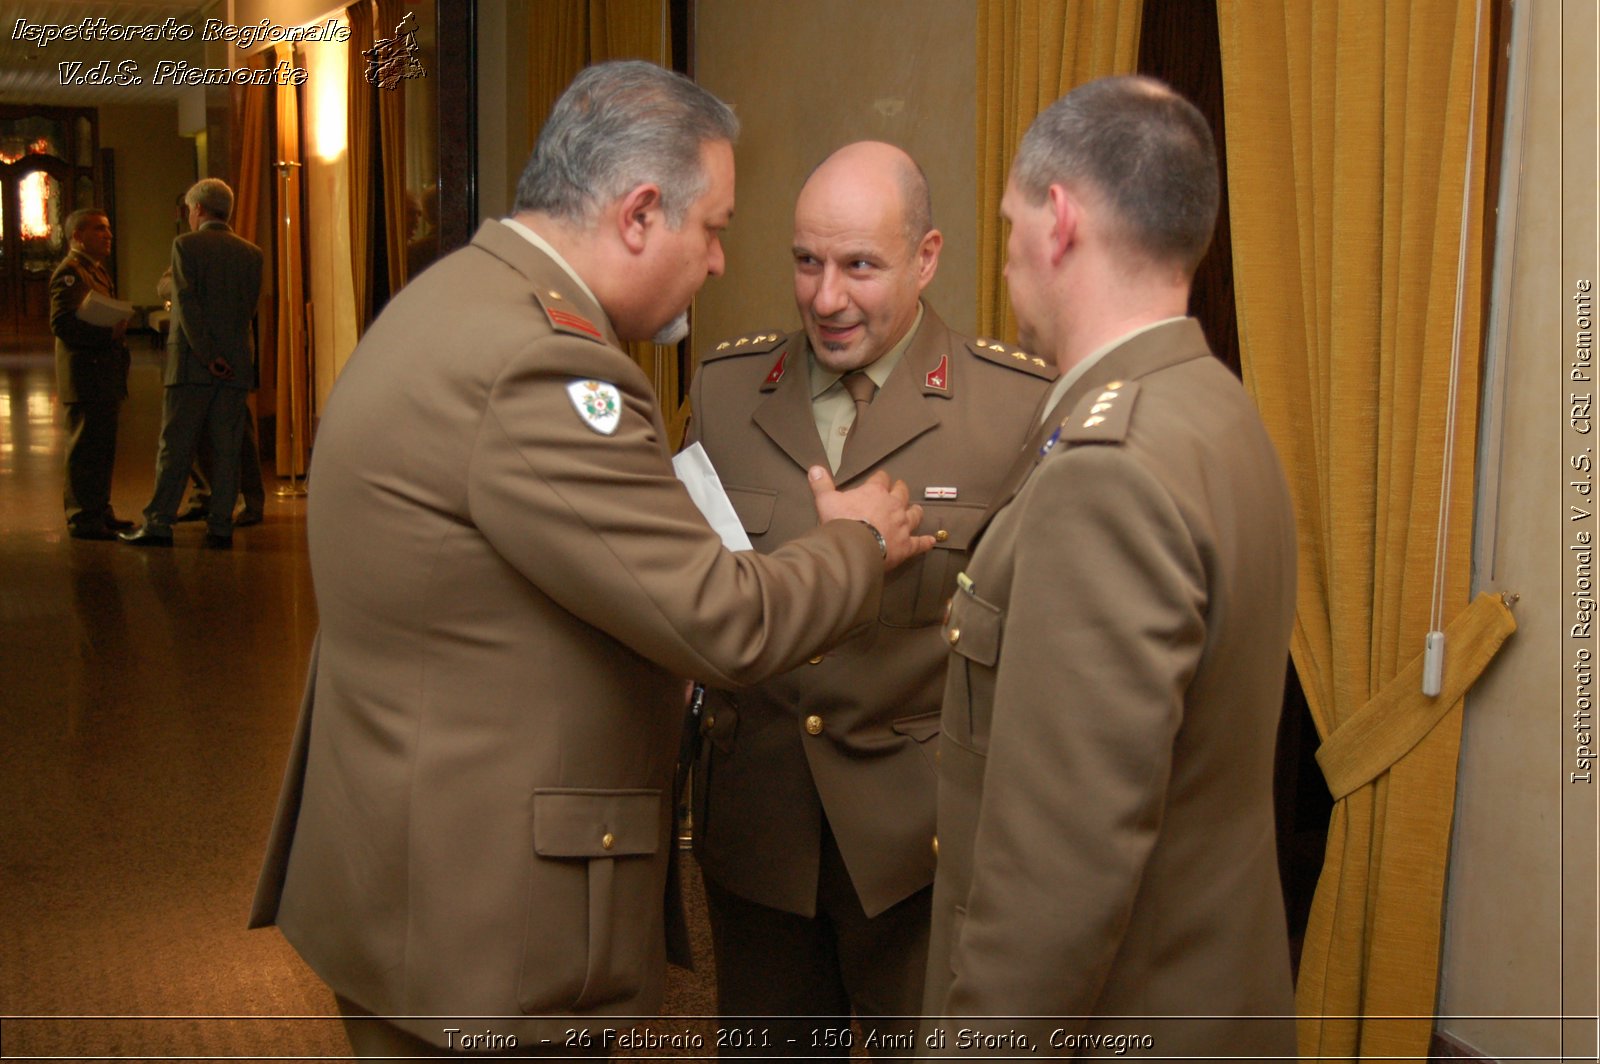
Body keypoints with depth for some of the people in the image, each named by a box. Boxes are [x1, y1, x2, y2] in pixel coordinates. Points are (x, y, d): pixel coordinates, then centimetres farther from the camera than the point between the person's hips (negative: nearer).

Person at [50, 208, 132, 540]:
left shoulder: (98, 270, 21)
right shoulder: (69, 272, -11)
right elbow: (62, 324, -22)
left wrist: (118, 326, 12)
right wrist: (109, 332, -24)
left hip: (105, 377, 10)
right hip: (85, 377, -10)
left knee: (102, 448, 14)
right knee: (85, 448, -6)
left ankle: (99, 511, 23)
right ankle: (83, 519, -2)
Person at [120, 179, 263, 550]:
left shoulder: (186, 245, -4)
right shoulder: (251, 253, 8)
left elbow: (187, 302, -11)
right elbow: (248, 310, 8)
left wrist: (207, 355, -11)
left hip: (191, 363, -3)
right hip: (237, 364, 4)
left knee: (175, 447, 0)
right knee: (227, 450, 5)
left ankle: (159, 523, 1)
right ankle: (221, 526, 5)